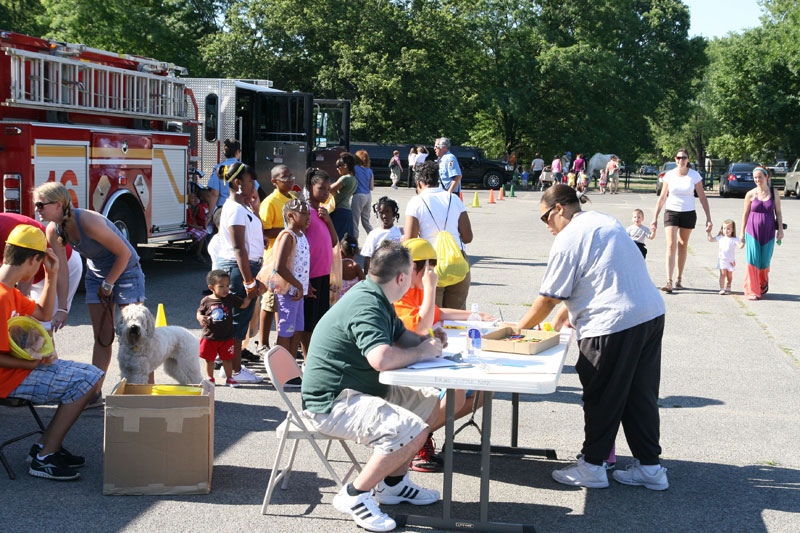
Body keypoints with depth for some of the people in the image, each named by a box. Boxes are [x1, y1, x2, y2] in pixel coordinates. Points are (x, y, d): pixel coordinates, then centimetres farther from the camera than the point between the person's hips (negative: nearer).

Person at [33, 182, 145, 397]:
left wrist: (108, 284, -13)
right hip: (96, 273, 6)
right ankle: (95, 392, 9)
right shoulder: (54, 229, -9)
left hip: (125, 270, -6)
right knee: (102, 337, 6)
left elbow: (124, 253, -22)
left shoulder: (89, 223, -31)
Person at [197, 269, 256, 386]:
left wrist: (250, 296, -11)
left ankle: (229, 378, 24)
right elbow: (199, 312, 4)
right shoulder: (206, 300, -7)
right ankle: (210, 379, 29)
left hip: (226, 338, 1)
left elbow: (243, 304, 4)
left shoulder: (231, 298, -3)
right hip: (209, 337, -1)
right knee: (209, 359, 12)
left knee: (227, 359, 9)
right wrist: (200, 318, -17)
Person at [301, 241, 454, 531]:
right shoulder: (365, 307, -23)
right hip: (331, 404, -11)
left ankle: (392, 483, 20)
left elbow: (402, 336, 25)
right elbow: (382, 359, -38)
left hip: (362, 390, 11)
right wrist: (421, 352, -19)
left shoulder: (378, 300, 10)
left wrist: (426, 340, 2)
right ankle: (354, 495, -13)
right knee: (412, 429, -28)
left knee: (433, 404, 14)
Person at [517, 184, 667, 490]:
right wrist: (566, 313, 24)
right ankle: (649, 467, 21)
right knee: (640, 395, 14)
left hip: (613, 325, -9)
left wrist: (518, 327, 7)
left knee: (601, 399, 5)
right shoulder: (606, 221, 18)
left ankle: (591, 467, 17)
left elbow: (548, 298, -6)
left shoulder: (569, 238, -8)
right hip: (652, 315, 9)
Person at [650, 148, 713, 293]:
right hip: (671, 212, -1)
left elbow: (702, 198, 1)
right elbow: (662, 198, 5)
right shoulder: (669, 175, 0)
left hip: (688, 213, 1)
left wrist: (708, 219, -4)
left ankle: (679, 279, 22)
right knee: (671, 246, -13)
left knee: (683, 246, 10)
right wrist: (655, 218, 3)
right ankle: (669, 282, -19)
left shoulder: (694, 175, -2)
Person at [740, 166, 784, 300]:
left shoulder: (774, 193, 2)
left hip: (768, 232, 1)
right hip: (753, 231, -1)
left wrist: (780, 230, 1)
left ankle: (763, 284, 35)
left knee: (765, 261, 6)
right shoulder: (750, 194, -1)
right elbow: (745, 214, 5)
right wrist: (742, 233, 6)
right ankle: (752, 291, 2)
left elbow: (778, 212, 7)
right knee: (753, 260, -5)